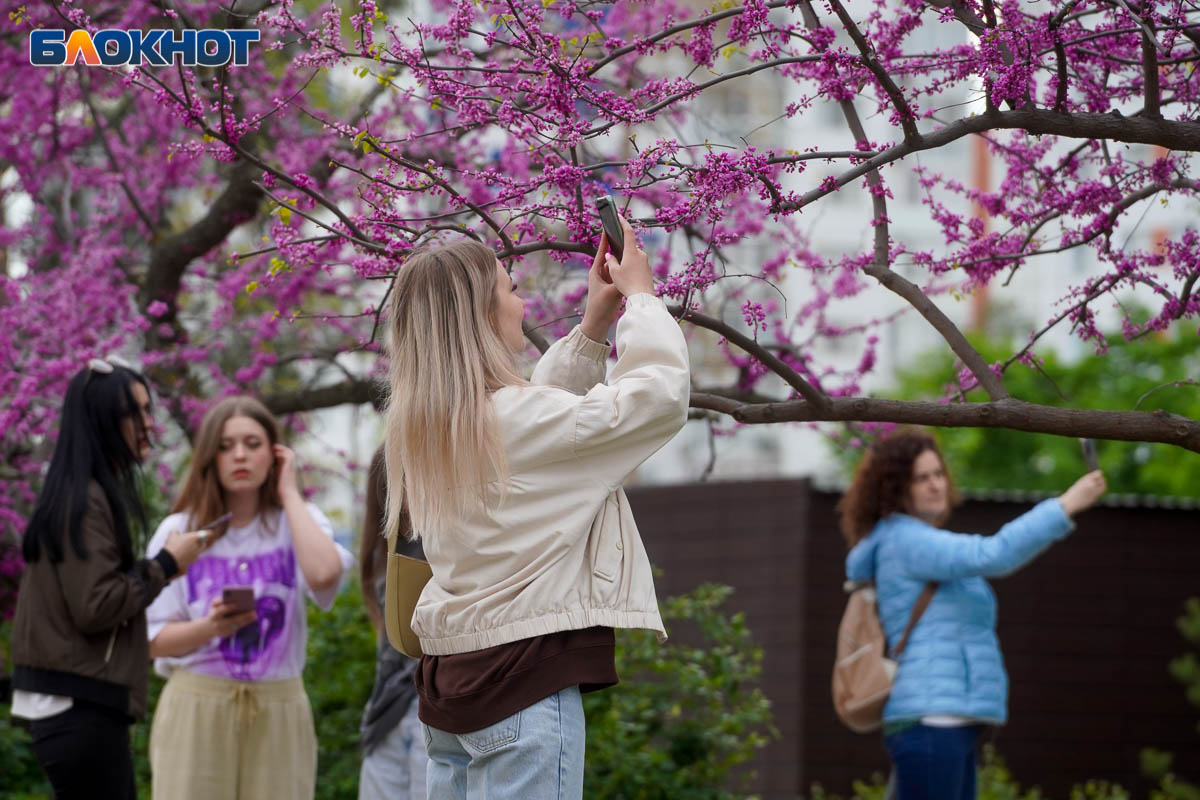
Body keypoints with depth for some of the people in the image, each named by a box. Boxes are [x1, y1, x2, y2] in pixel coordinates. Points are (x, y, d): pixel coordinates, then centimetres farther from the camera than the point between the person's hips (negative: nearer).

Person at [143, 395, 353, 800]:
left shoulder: (298, 522, 9)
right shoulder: (179, 531, 7)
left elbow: (324, 573, -16)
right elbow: (154, 640, 4)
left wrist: (289, 492, -4)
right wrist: (209, 627, -16)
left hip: (277, 712, 1)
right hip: (197, 706, -1)